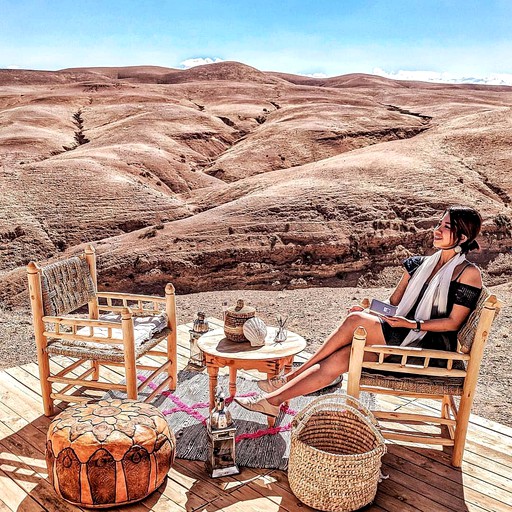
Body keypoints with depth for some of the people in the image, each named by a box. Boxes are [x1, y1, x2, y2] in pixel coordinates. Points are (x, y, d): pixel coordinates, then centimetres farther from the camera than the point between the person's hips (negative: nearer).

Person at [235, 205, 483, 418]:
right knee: (340, 357, -18)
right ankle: (274, 398, -12)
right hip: (404, 339, 6)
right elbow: (393, 303, 14)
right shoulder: (420, 264, 14)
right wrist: (369, 311, -4)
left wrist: (413, 324, -20)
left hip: (430, 348, -6)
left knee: (355, 321, -26)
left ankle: (291, 376, -13)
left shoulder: (468, 273, -6)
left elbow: (453, 322, -10)